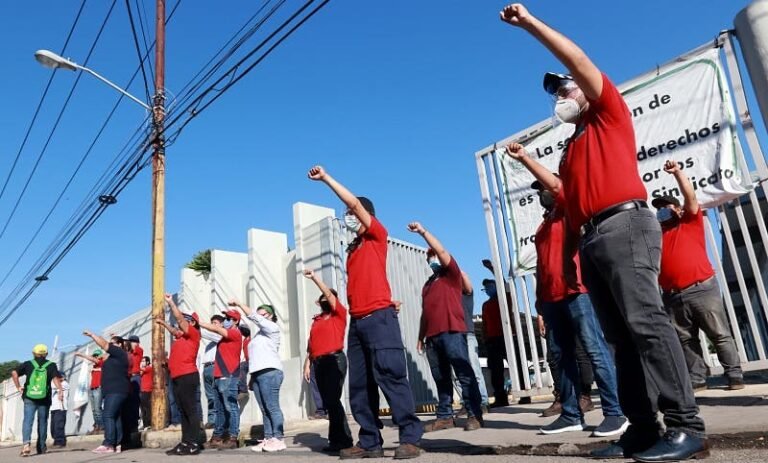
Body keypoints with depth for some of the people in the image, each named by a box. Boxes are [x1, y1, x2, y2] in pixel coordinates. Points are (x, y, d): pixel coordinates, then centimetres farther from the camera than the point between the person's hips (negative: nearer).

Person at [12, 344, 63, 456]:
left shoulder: (28, 364, 6)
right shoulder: (51, 365, 3)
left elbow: (14, 373, -5)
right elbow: (55, 378, -11)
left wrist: (18, 387, 2)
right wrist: (60, 390, -16)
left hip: (29, 398, 0)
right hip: (44, 399, 0)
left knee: (28, 420, -2)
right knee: (42, 422, 12)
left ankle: (26, 443, -24)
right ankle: (41, 447, 19)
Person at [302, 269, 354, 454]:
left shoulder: (339, 313, 4)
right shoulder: (316, 320, 19)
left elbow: (329, 294, -8)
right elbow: (311, 343, 17)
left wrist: (314, 277, -7)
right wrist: (308, 363, 10)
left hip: (334, 360, -6)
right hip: (319, 362, 6)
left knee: (333, 400, -11)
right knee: (328, 402, 6)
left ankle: (341, 439, -4)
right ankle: (339, 439, 12)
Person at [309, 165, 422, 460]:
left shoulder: (378, 235, 5)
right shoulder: (352, 248, 24)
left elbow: (354, 202, -6)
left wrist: (326, 178, -1)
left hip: (379, 318, -8)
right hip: (357, 322, 8)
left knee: (391, 377, -10)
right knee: (359, 386, 6)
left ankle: (411, 438, -5)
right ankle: (370, 442, 12)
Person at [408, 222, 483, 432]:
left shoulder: (451, 274, 8)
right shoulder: (428, 284, 25)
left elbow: (441, 250, -7)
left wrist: (423, 231, -7)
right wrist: (421, 336, 18)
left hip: (452, 332, -6)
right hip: (432, 336, 7)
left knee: (464, 373, -7)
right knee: (441, 378, 6)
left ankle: (474, 415, -6)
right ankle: (444, 416, 9)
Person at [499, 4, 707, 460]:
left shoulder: (609, 113, 12)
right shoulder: (574, 146, 32)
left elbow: (578, 59, 2)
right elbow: (564, 189, 30)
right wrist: (526, 160, 32)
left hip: (624, 225, -8)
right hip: (593, 239, 8)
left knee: (646, 320, -17)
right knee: (622, 334, 1)